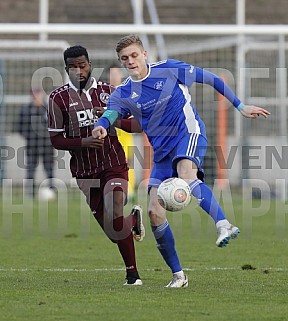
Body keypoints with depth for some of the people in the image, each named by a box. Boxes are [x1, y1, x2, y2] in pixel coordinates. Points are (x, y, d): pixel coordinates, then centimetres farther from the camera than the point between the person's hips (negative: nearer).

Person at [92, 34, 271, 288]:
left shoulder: (168, 69, -3)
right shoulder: (124, 94, 3)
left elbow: (209, 79, 4)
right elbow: (111, 113, -15)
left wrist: (240, 106, 4)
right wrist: (101, 127, -40)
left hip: (188, 134, -4)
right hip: (162, 151, 5)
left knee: (186, 175, -38)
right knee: (155, 213, -6)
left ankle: (224, 226, -50)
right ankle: (178, 275, 6)